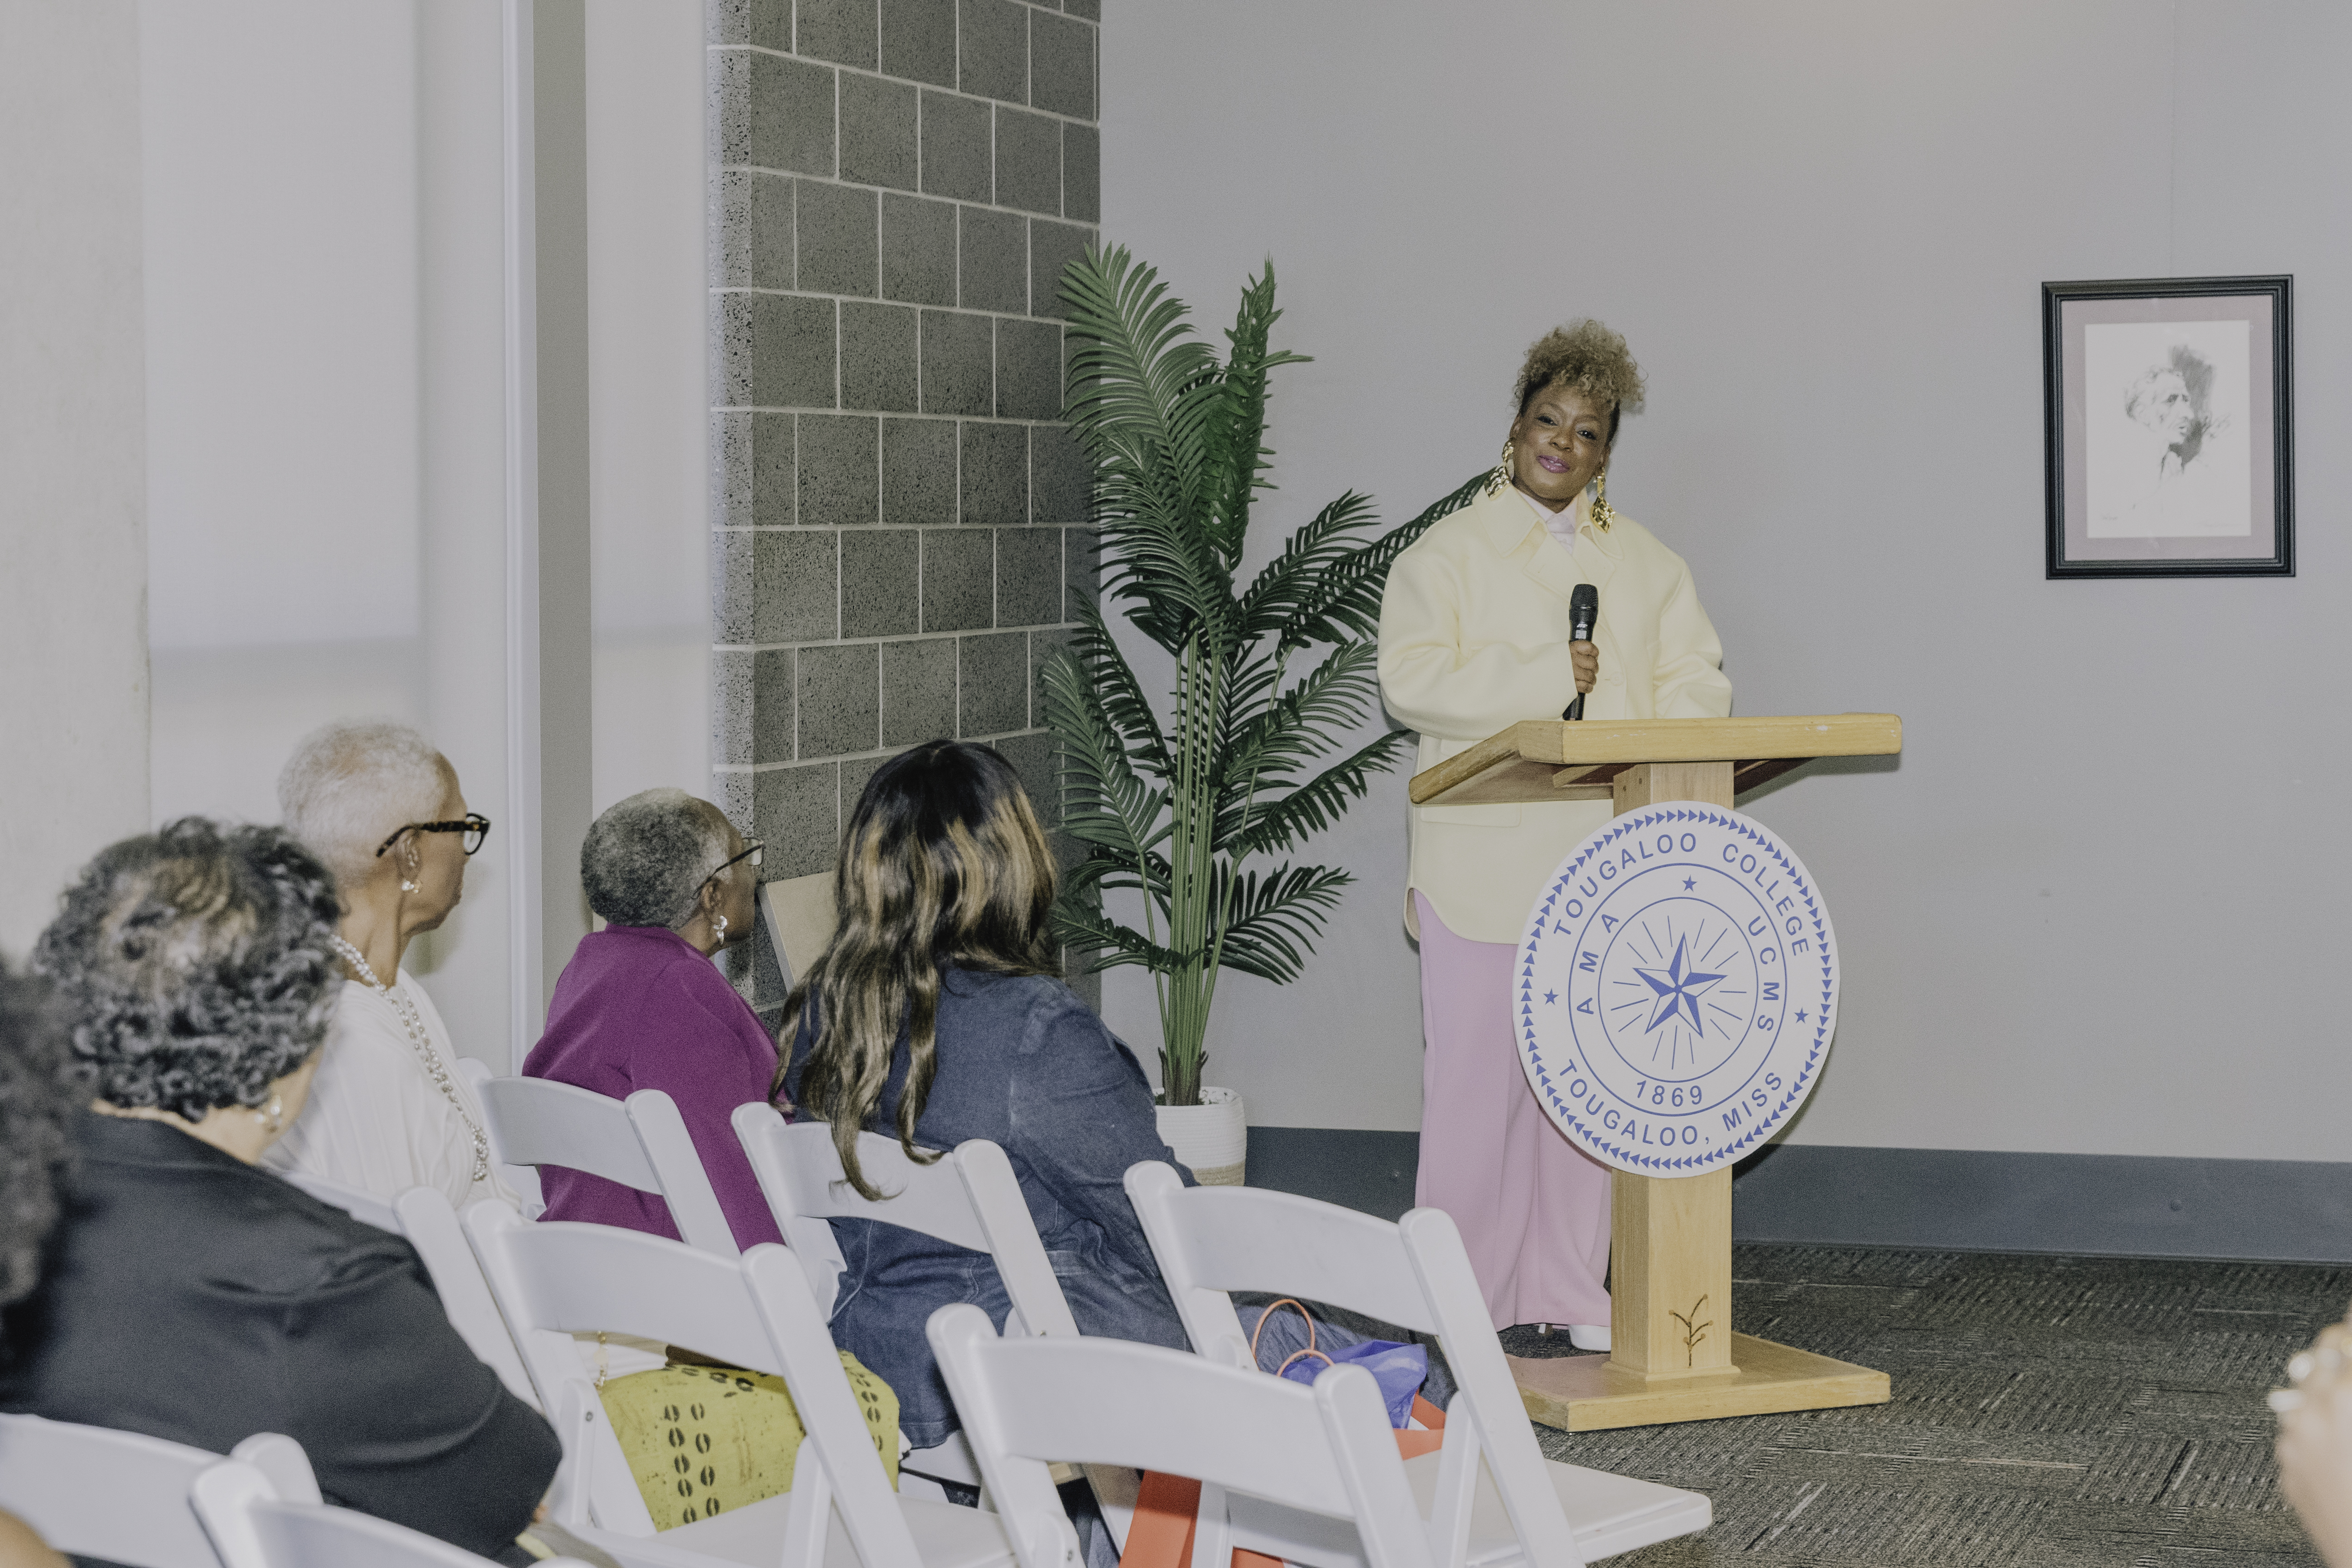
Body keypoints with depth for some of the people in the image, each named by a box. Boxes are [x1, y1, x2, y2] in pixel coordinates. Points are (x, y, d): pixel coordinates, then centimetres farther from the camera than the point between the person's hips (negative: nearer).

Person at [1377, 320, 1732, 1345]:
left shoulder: (1647, 564, 18)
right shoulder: (1446, 555, 5)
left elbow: (1695, 680, 10)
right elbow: (1414, 682, -8)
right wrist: (1545, 677, -17)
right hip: (1485, 863, -4)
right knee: (1475, 1078, -4)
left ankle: (1571, 1290, 13)